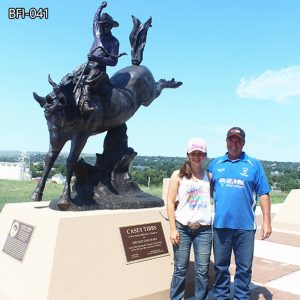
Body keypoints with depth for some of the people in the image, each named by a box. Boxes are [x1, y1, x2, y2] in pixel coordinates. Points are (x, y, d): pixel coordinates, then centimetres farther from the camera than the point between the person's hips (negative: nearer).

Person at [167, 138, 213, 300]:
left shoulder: (208, 175, 7)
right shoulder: (178, 175, 2)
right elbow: (170, 203, 0)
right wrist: (173, 229, -5)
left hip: (204, 229, 2)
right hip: (182, 228, -1)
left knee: (202, 271, 5)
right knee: (180, 269, 4)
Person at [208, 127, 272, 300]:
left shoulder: (254, 165, 4)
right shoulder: (215, 164, 9)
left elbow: (263, 194, 3)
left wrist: (267, 221, -2)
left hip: (245, 226, -1)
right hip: (221, 224, 2)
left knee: (244, 267, 8)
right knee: (220, 266, 13)